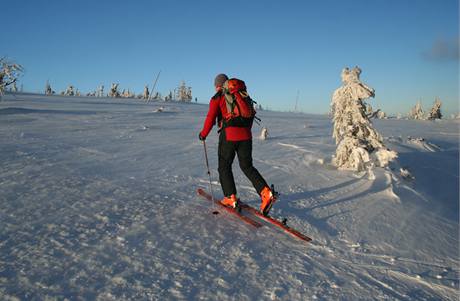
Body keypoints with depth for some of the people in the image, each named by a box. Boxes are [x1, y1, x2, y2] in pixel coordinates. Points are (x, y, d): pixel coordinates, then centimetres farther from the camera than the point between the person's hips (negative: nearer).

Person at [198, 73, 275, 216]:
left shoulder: (217, 98, -1)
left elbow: (210, 118, -5)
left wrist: (203, 134, 9)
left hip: (228, 136, -5)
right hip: (245, 136, 5)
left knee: (224, 167, 11)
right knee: (247, 166, 12)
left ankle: (231, 198, 10)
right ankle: (266, 193, -3)